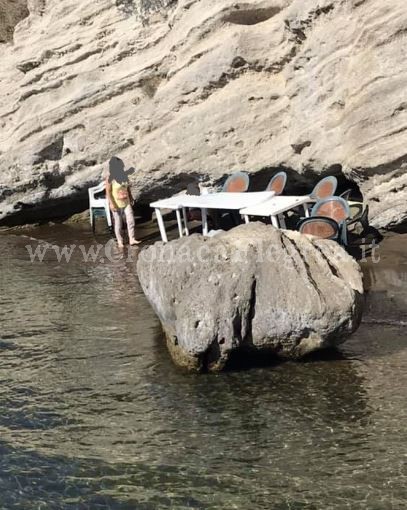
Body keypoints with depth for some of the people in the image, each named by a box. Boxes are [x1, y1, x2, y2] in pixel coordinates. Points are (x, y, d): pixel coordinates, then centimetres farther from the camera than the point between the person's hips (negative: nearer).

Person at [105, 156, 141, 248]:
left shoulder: (124, 175, 0)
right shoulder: (110, 178, -16)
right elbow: (108, 192, -16)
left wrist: (131, 198, 15)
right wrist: (111, 204, -21)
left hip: (126, 203, 5)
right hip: (116, 204, -5)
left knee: (130, 220, 1)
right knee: (118, 223, 6)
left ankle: (131, 239, 10)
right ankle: (120, 241, 18)